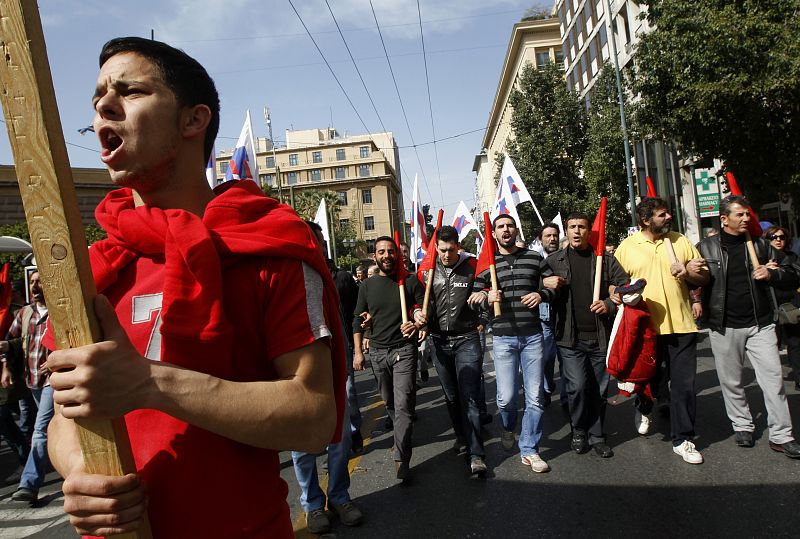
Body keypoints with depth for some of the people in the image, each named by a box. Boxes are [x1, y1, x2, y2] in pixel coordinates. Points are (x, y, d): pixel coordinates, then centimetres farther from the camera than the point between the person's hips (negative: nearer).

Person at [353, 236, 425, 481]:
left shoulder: (410, 281, -1)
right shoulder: (368, 285, 6)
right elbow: (358, 320, 8)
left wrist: (418, 323, -20)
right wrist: (358, 351, 3)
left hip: (404, 350, -3)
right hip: (377, 351, 4)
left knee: (403, 404, -10)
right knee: (389, 401, 15)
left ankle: (401, 459, -5)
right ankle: (402, 437, 37)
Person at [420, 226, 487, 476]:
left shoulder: (472, 267, -4)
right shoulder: (428, 270, 2)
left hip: (467, 340, -3)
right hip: (440, 341, 3)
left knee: (469, 397, -8)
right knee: (451, 396, 14)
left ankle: (476, 455, -4)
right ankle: (462, 437, 34)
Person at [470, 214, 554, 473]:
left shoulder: (534, 258, 6)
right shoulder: (486, 263, 4)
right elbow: (473, 299, 5)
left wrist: (541, 294, -8)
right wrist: (487, 297, -16)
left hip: (533, 335, 1)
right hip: (503, 338, -1)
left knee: (535, 396, 3)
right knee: (506, 397, -1)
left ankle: (529, 449, 21)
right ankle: (508, 428, 34)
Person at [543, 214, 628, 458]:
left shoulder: (605, 259, 6)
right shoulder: (553, 261, 5)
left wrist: (610, 304, -11)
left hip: (600, 336, 2)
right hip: (570, 337, -1)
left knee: (600, 389, 8)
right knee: (578, 386, -9)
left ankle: (596, 436, 27)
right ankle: (579, 431, 15)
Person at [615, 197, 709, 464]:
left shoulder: (681, 241, 7)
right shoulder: (626, 247, 1)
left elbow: (704, 277, 11)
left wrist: (688, 273, -10)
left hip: (681, 325, 1)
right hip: (644, 326, -1)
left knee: (684, 384, 2)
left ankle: (682, 439, 17)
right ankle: (643, 410, 47)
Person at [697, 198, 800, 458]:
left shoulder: (760, 245, 7)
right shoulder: (706, 248, 1)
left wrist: (771, 274, -11)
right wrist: (701, 305, -4)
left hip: (760, 324, 1)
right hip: (724, 327, -1)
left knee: (774, 379, 0)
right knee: (731, 381, 8)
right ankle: (742, 426, 26)